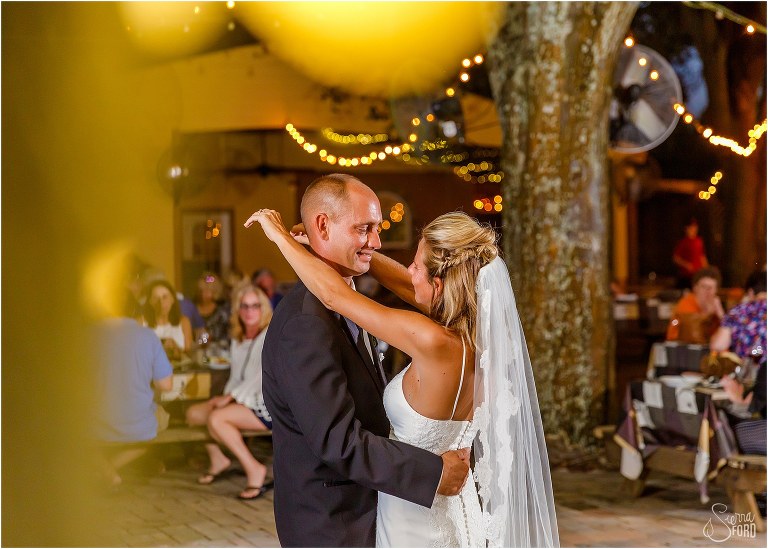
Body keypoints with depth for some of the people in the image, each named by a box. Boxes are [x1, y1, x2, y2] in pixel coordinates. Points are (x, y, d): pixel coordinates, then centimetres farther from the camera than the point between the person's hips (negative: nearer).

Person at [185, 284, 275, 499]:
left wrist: (230, 397, -17)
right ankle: (218, 459, 14)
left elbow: (264, 377, -18)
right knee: (193, 413, -2)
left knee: (216, 418, -27)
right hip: (243, 401, 8)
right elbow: (236, 378, 15)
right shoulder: (237, 340, 15)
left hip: (267, 407, -8)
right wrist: (225, 397, -5)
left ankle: (254, 469, -21)